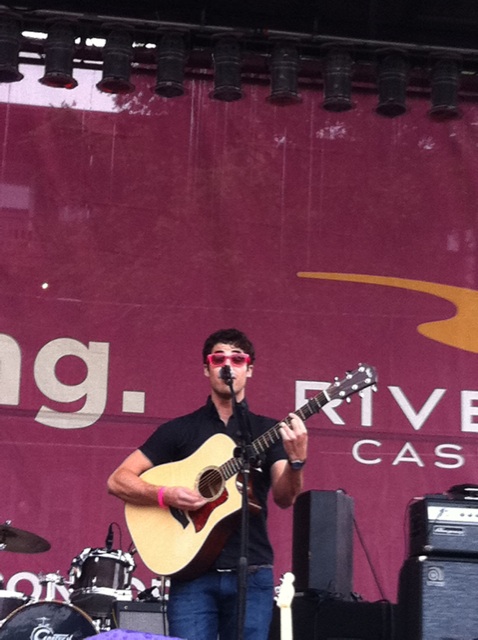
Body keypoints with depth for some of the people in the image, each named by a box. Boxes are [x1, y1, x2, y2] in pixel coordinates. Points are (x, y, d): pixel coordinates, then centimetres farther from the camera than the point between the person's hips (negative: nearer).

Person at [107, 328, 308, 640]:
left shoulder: (268, 431, 9)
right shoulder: (180, 430, 6)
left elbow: (284, 497, -5)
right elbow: (118, 480, 3)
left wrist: (296, 460, -25)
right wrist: (165, 495, -14)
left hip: (252, 575, 1)